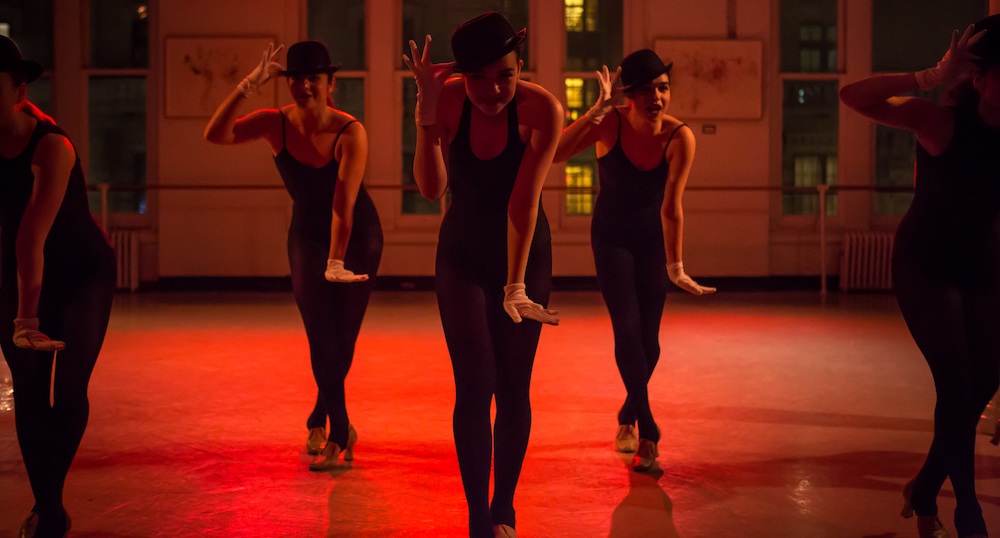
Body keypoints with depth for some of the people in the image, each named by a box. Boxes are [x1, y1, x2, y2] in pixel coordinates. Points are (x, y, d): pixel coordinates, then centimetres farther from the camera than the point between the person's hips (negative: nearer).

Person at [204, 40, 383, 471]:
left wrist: (335, 264, -35)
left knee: (343, 336, 2)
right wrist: (249, 85, -36)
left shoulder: (350, 132, -24)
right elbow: (216, 135, -28)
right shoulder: (276, 124, -15)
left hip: (357, 235, -2)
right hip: (307, 234, 2)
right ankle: (339, 431, -5)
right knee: (321, 332, -12)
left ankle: (321, 420, 24)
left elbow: (344, 202, -30)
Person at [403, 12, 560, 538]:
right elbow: (431, 188, -28)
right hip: (463, 256, 1)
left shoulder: (541, 108, -22)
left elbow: (524, 200, -27)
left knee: (513, 389, 3)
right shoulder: (448, 99, -18)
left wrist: (516, 284, -31)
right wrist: (426, 115, -40)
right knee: (475, 386, -9)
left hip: (526, 253, 0)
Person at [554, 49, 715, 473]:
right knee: (627, 328, -15)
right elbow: (554, 155, -35)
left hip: (653, 239, 1)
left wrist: (676, 268, -24)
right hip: (611, 236, -1)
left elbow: (671, 207, -21)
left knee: (648, 338, 4)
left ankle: (629, 416, 30)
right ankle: (648, 433, -13)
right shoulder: (611, 123, -22)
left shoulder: (679, 137, -21)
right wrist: (597, 110, -42)